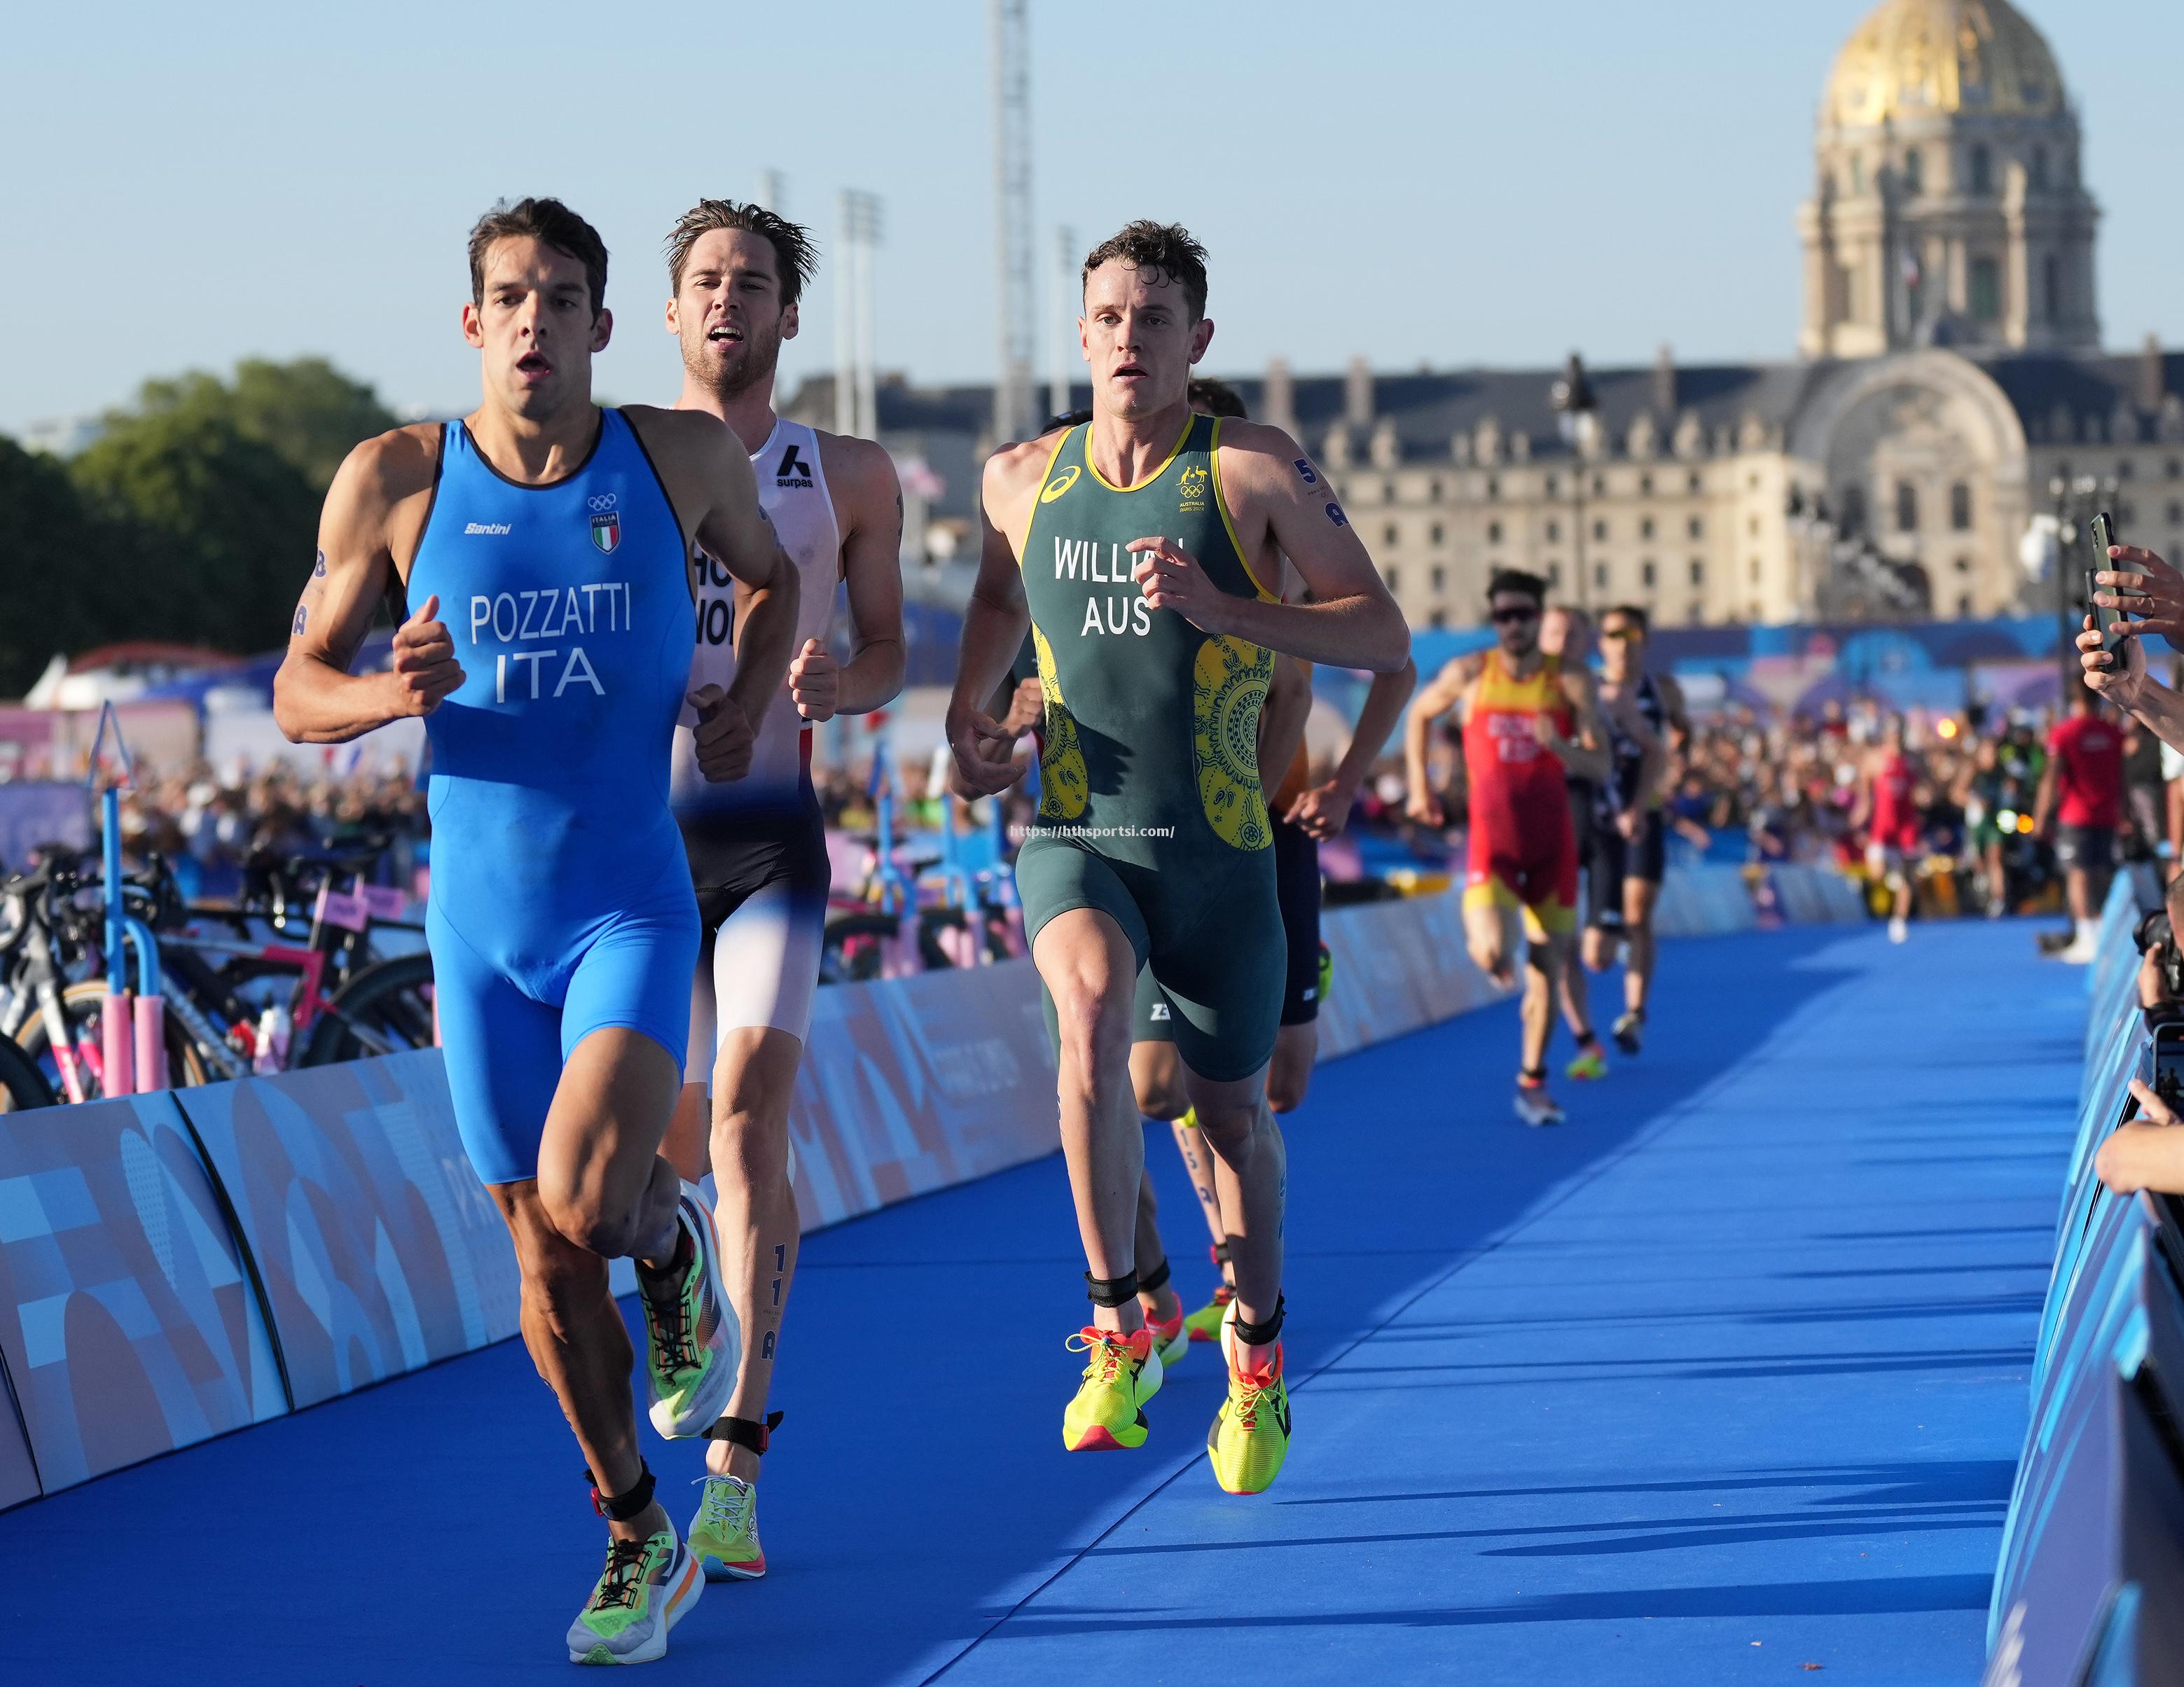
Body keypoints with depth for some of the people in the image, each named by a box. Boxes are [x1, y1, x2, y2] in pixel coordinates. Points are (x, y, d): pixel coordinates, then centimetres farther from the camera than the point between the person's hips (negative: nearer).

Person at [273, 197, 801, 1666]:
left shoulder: (681, 457, -4)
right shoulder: (396, 479, -5)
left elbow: (776, 575, 18)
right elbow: (298, 693, -1)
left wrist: (750, 698, 1)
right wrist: (395, 694, -21)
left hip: (633, 910, -2)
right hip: (480, 923, 2)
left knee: (588, 1200, -23)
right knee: (548, 1260, 8)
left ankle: (676, 1243, 13)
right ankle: (637, 1542, 25)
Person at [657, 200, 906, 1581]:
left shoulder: (849, 477, 7)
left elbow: (888, 650, 14)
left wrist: (836, 685, -9)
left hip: (773, 834, -2)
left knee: (749, 1117, -18)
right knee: (673, 1139, 9)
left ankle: (734, 1470, -20)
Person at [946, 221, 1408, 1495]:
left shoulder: (1257, 469, -6)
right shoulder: (1022, 478, 5)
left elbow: (1385, 637, -9)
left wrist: (1220, 606, -21)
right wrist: (968, 717, 12)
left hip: (1219, 850, -1)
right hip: (1072, 837, 1)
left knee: (1234, 1112, 12)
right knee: (1091, 1013, -30)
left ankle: (1258, 1357, 37)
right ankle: (1119, 1329, -20)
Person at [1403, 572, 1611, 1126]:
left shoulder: (1570, 683, -3)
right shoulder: (1469, 674, -3)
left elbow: (1601, 766, -5)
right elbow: (1419, 715, 15)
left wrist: (1560, 747, -25)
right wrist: (1419, 786, 10)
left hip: (1552, 840, 2)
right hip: (1492, 838, -2)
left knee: (1547, 966, 6)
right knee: (1495, 956, -21)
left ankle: (1532, 1082, 18)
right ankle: (1479, 933, 18)